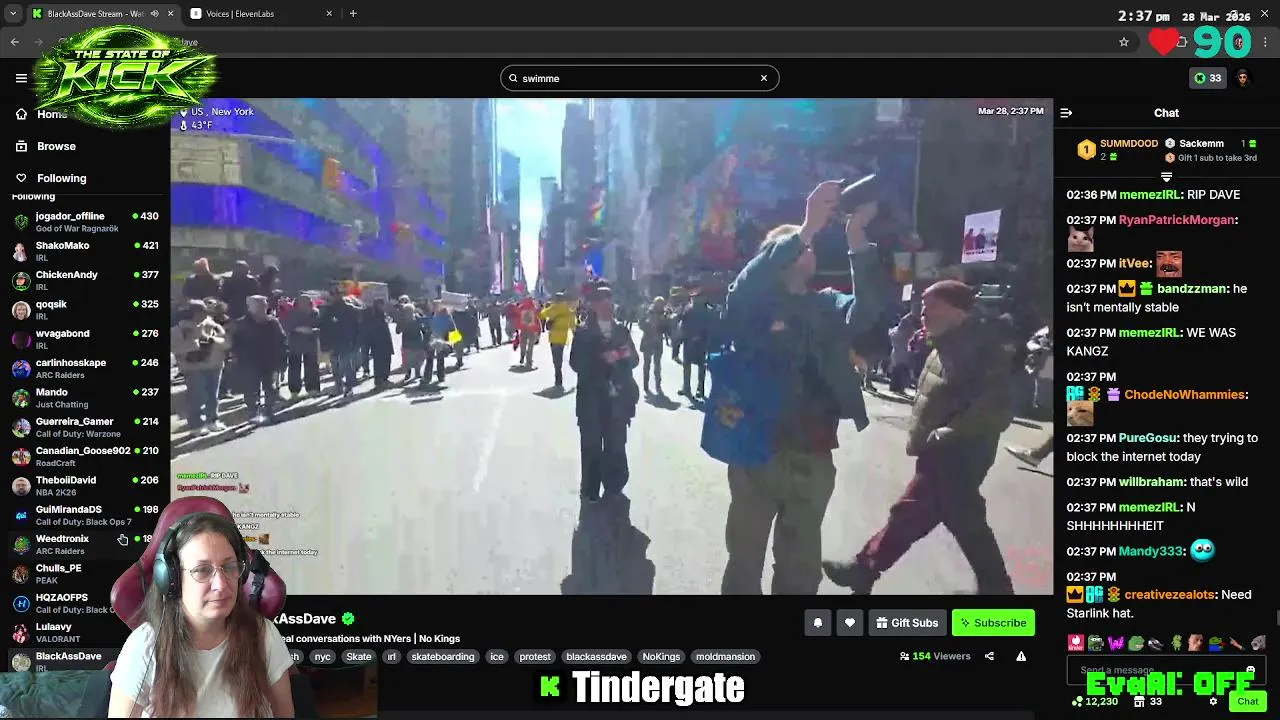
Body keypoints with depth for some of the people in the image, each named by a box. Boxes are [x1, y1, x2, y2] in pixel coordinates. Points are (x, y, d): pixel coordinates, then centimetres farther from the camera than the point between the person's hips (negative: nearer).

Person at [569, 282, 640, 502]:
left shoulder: (621, 330, 12)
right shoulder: (583, 332, 1)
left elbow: (634, 360, 8)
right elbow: (576, 363, -8)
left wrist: (625, 355, -14)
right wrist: (601, 359, -20)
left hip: (618, 399, 3)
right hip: (592, 400, -3)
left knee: (616, 447, 4)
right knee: (591, 447, 1)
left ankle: (613, 489, 15)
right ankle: (590, 491, 10)